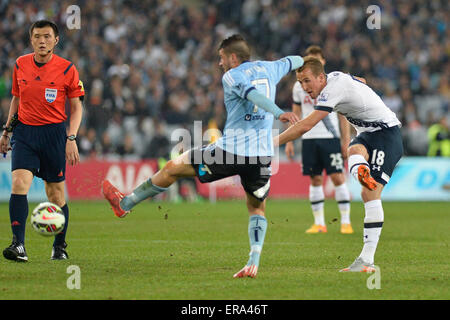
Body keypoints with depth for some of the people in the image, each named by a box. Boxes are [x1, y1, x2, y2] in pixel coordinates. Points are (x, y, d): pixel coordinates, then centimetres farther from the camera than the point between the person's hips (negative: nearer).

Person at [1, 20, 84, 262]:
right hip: (24, 131, 2)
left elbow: (76, 107, 3)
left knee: (55, 194, 4)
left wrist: (71, 138, -7)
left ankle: (60, 246, 22)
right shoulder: (20, 65, 5)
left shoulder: (66, 69, -3)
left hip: (53, 133, -2)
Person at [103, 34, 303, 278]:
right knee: (257, 209, 20)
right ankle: (254, 261, -1)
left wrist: (279, 113, -37)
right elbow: (295, 61, 33)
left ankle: (124, 204, 26)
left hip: (229, 151, -5)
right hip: (262, 156, 5)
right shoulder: (268, 69, 14)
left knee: (172, 168, 12)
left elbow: (253, 94, -22)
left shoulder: (231, 77, -3)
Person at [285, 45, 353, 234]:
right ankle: (319, 223, 8)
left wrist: (346, 141, -2)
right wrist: (289, 141, 9)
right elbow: (295, 116, 16)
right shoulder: (299, 86, 10)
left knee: (337, 177, -8)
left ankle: (346, 221, -3)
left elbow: (343, 115, 4)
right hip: (309, 139, 3)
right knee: (315, 180, 3)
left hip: (330, 137, -3)